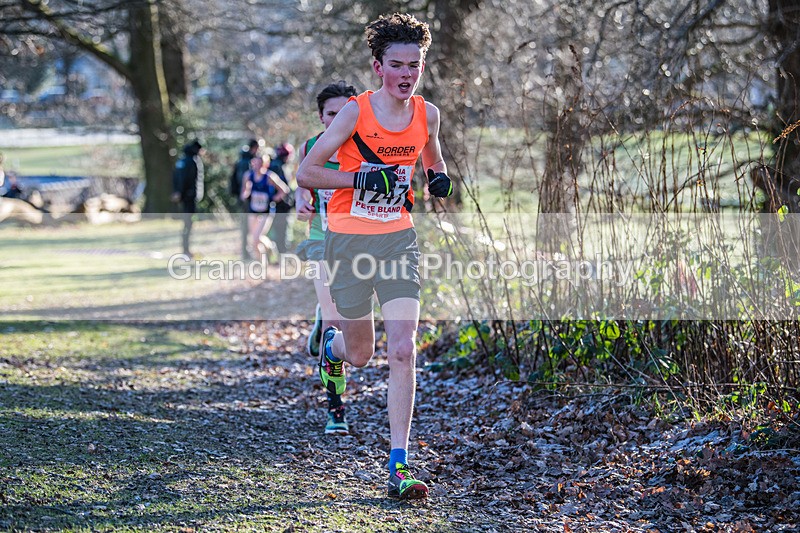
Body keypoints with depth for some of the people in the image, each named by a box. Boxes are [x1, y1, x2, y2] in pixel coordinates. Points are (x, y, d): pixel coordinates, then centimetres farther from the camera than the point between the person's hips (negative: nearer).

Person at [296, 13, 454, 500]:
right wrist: (363, 178, -21)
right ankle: (332, 346, 49)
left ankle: (399, 467, -8)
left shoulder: (427, 114, 1)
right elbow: (307, 172, -9)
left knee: (403, 351, -11)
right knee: (361, 354, 9)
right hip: (350, 239, -2)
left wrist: (441, 178, 0)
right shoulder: (355, 112, -12)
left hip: (399, 237, 3)